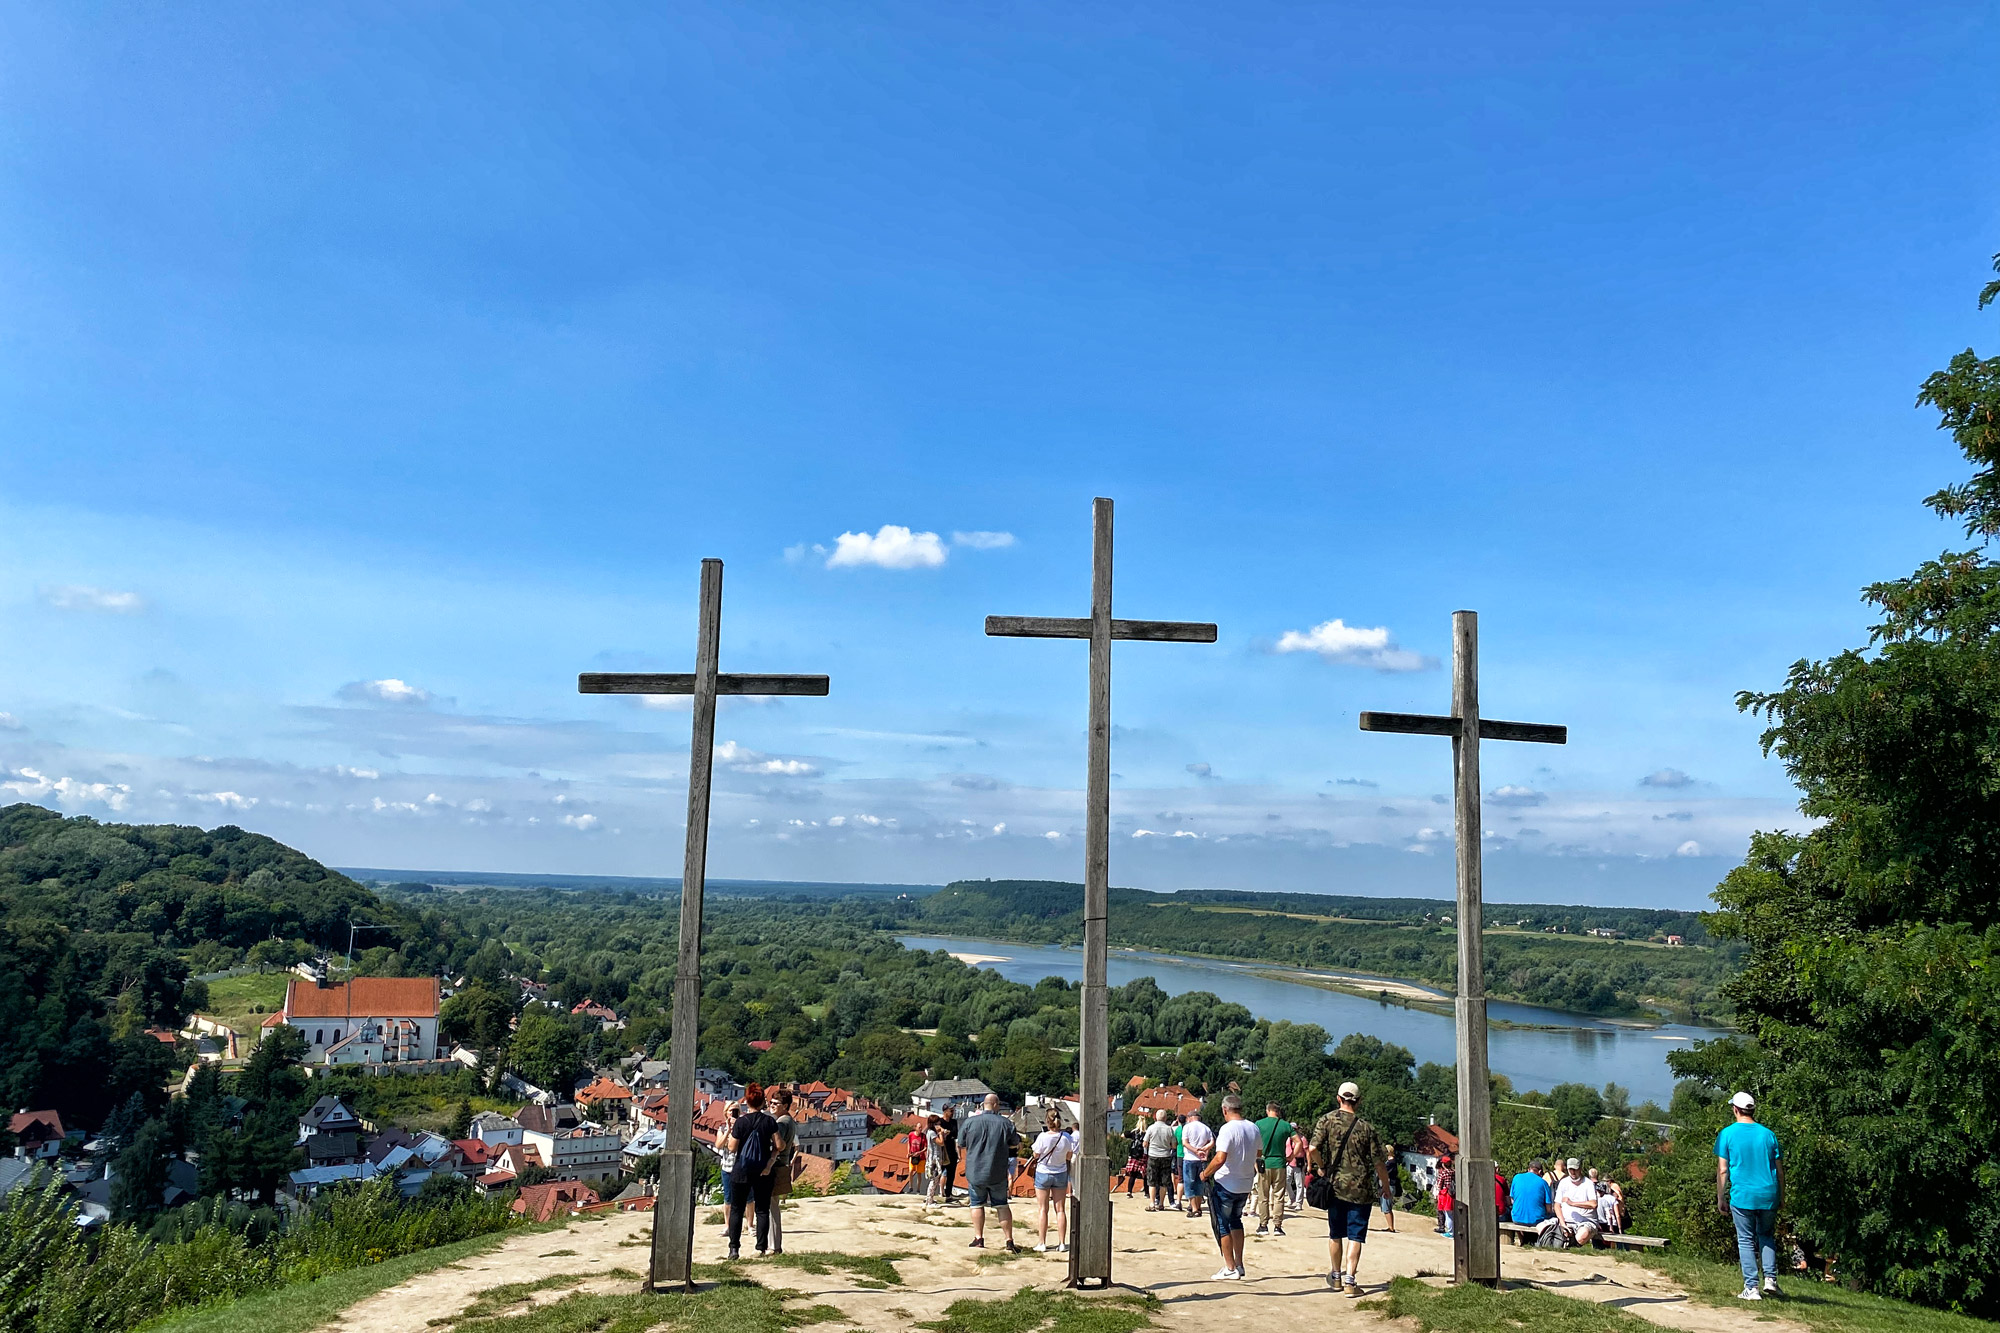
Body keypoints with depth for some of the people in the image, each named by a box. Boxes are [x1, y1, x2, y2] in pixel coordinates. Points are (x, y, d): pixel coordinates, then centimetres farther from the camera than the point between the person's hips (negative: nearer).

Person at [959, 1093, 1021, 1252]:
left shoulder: (970, 1122, -7)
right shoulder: (1005, 1123, -7)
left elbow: (960, 1145, 4)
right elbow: (1015, 1144, 7)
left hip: (975, 1172, 0)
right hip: (998, 1173, 1)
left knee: (977, 1205, 13)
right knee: (1002, 1205, 10)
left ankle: (979, 1239, 12)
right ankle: (1009, 1241, 7)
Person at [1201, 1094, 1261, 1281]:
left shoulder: (1228, 1129, -20)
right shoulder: (1253, 1128, 2)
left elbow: (1220, 1159, -28)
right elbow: (1259, 1153, 17)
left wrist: (1205, 1173, -13)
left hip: (1225, 1184, -7)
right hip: (1246, 1185, 7)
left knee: (1222, 1225, 5)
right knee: (1235, 1221, 23)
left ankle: (1230, 1269, 6)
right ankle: (1239, 1265, 24)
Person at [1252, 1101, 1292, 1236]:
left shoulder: (1259, 1124, -4)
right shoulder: (1286, 1125, -1)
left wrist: (1257, 1157, 5)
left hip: (1264, 1164, 0)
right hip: (1279, 1164, 0)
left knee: (1263, 1197, 9)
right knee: (1278, 1197, 6)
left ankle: (1263, 1225, 11)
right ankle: (1277, 1226, 4)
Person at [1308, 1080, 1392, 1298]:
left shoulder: (1327, 1120, -4)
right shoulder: (1366, 1128, -5)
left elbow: (1312, 1149, -13)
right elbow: (1378, 1163, -3)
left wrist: (1321, 1167, 5)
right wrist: (1386, 1187, 12)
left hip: (1335, 1187, 2)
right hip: (1360, 1190, -2)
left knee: (1336, 1234, 15)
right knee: (1355, 1235, 2)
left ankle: (1336, 1276, 28)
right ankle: (1350, 1279, -5)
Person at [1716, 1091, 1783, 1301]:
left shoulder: (1728, 1134, -4)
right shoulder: (1768, 1134, 4)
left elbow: (1722, 1170, -5)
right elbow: (1780, 1169, 7)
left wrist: (1720, 1198, 1)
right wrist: (1782, 1196, 19)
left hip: (1742, 1196, -3)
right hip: (1768, 1195, 3)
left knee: (1746, 1241, 4)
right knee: (1767, 1236, 20)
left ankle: (1751, 1288, 3)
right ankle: (1770, 1279, 9)